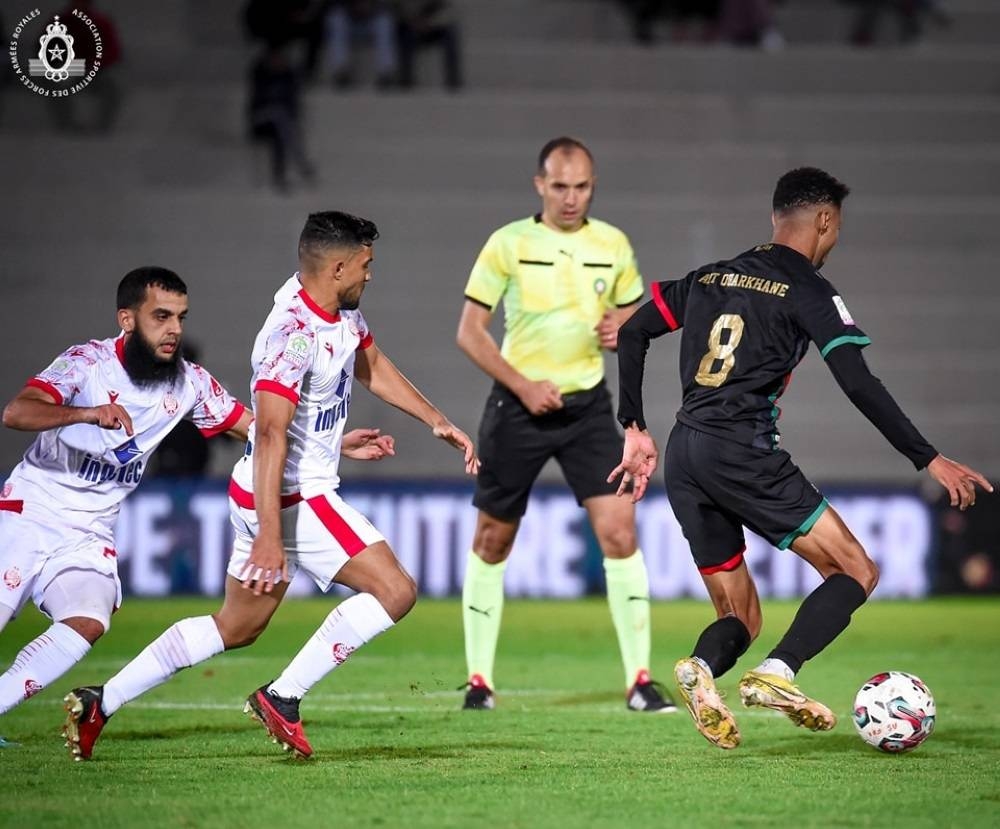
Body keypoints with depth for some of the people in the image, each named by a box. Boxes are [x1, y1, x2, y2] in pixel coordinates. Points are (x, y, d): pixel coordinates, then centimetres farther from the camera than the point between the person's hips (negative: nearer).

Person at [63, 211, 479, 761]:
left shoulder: (341, 308, 6)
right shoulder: (294, 334, -24)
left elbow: (371, 366, 26)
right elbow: (270, 434, -30)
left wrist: (437, 422, 23)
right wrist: (269, 538, -35)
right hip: (288, 500, -10)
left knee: (236, 628, 18)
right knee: (394, 591, -13)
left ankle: (101, 703, 20)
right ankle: (283, 697, -9)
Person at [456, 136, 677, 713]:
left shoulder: (613, 245, 3)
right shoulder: (509, 244, -6)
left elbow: (633, 314, 17)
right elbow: (470, 331, -5)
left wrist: (621, 330, -7)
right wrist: (524, 385, -15)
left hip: (588, 405, 2)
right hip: (519, 406, -1)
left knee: (619, 531, -12)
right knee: (493, 541, 6)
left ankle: (640, 682, -8)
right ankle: (479, 680, 19)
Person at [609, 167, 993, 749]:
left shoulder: (711, 278, 20)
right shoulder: (809, 291, 0)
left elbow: (632, 333, 21)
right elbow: (859, 385, -9)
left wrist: (636, 430, 23)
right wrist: (930, 461, -6)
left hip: (684, 457, 7)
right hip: (743, 450, -7)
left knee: (741, 619, 12)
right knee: (857, 571, 0)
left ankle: (702, 668, -23)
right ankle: (779, 672, -23)